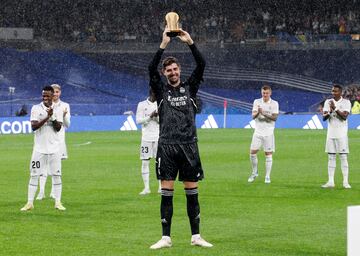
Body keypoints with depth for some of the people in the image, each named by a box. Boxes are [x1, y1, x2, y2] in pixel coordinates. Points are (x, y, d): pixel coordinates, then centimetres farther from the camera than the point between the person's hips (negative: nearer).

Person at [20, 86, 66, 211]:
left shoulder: (58, 110, 4)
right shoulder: (36, 108, 0)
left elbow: (58, 128, -7)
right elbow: (34, 126, -12)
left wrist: (52, 116, -19)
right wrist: (47, 117, -18)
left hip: (54, 148, 1)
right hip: (39, 148, -1)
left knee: (56, 175, 2)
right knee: (34, 175, -1)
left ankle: (58, 202, 9)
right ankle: (30, 203, 3)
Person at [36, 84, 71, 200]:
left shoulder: (65, 106, 9)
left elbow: (67, 125, 7)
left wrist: (64, 116, -12)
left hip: (59, 137, 2)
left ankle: (53, 192, 10)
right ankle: (41, 191, -13)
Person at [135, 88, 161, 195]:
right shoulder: (142, 105, 3)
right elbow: (138, 120, -4)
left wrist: (157, 117, -15)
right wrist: (150, 116, -16)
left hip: (158, 137, 1)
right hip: (146, 137, -1)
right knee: (145, 162, -2)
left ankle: (161, 187, 7)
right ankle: (146, 188, 4)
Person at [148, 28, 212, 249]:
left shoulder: (190, 88, 11)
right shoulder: (161, 90, 8)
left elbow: (202, 65, 0)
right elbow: (152, 69, -7)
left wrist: (191, 42, -8)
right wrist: (163, 45, -13)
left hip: (189, 146, 1)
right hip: (167, 146, -1)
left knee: (192, 192, 3)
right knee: (166, 193, -1)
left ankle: (196, 236, 10)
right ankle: (166, 238, 3)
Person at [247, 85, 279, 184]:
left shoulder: (274, 104, -1)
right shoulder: (257, 102, 4)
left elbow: (275, 117, -12)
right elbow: (253, 116, -6)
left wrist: (264, 114, -26)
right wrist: (257, 113, -29)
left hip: (268, 133, -2)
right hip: (258, 132, 2)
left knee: (268, 154, -2)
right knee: (253, 152, -2)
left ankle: (267, 177, 4)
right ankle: (254, 172, 19)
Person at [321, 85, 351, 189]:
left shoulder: (346, 102, -3)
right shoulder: (328, 102, 8)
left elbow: (345, 116, -16)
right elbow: (324, 117, 0)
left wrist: (335, 108, -23)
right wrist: (330, 112, -20)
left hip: (341, 134, -4)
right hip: (331, 133, 4)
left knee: (343, 157, -4)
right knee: (331, 157, 4)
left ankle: (345, 182, -3)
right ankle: (330, 182, 6)